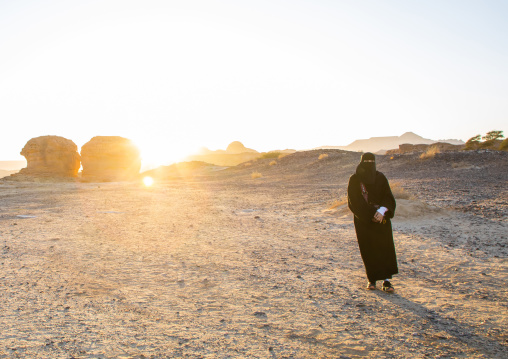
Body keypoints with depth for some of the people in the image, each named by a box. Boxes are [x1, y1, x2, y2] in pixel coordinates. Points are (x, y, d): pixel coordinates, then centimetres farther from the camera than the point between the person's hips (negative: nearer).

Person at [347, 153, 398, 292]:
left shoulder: (380, 177, 4)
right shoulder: (354, 180, -2)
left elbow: (388, 197, -1)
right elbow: (354, 201, -9)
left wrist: (382, 211, -20)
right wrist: (372, 214, -15)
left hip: (381, 218, 1)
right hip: (363, 220, -1)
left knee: (385, 247, -6)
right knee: (368, 249, 2)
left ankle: (386, 280, -4)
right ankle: (372, 279, 15)